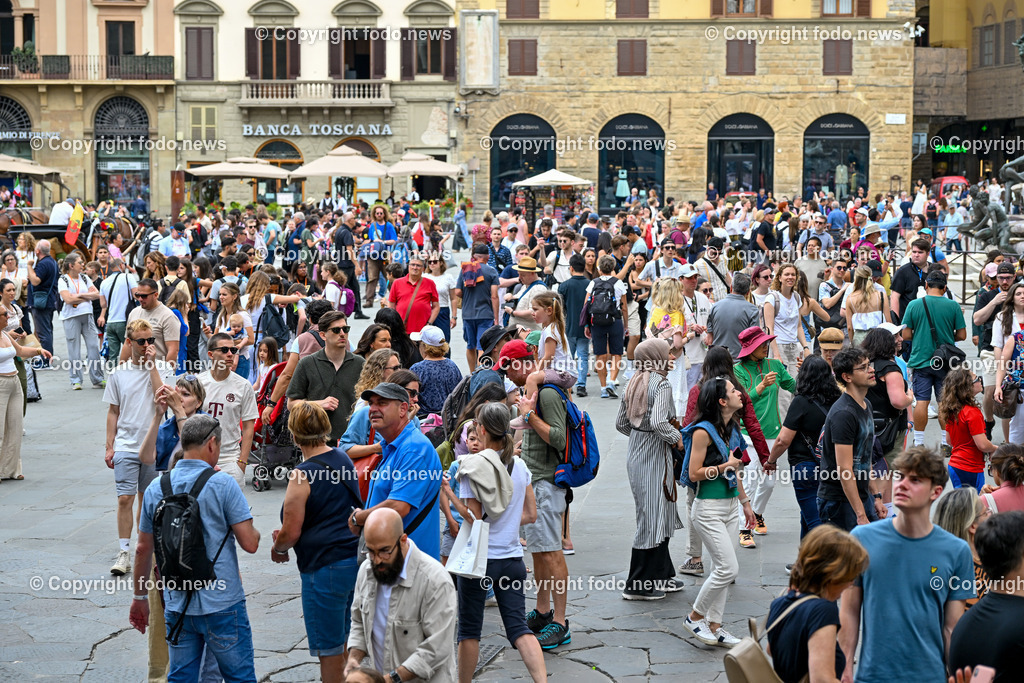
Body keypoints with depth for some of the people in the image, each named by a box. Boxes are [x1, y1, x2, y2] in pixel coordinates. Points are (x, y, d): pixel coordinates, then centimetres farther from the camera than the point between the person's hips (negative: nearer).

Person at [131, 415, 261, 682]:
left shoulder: (156, 488, 4)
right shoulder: (222, 484, -11)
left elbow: (143, 549, 10)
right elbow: (250, 544, -13)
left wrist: (140, 597, 21)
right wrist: (255, 532, 11)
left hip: (177, 605, 4)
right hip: (222, 603, -4)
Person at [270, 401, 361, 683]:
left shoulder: (302, 475, -18)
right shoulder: (343, 460, 7)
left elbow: (291, 533, -15)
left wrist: (277, 548, 7)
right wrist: (285, 536, 19)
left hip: (325, 567, -8)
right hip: (354, 559, 9)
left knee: (329, 647, 2)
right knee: (343, 639, 21)